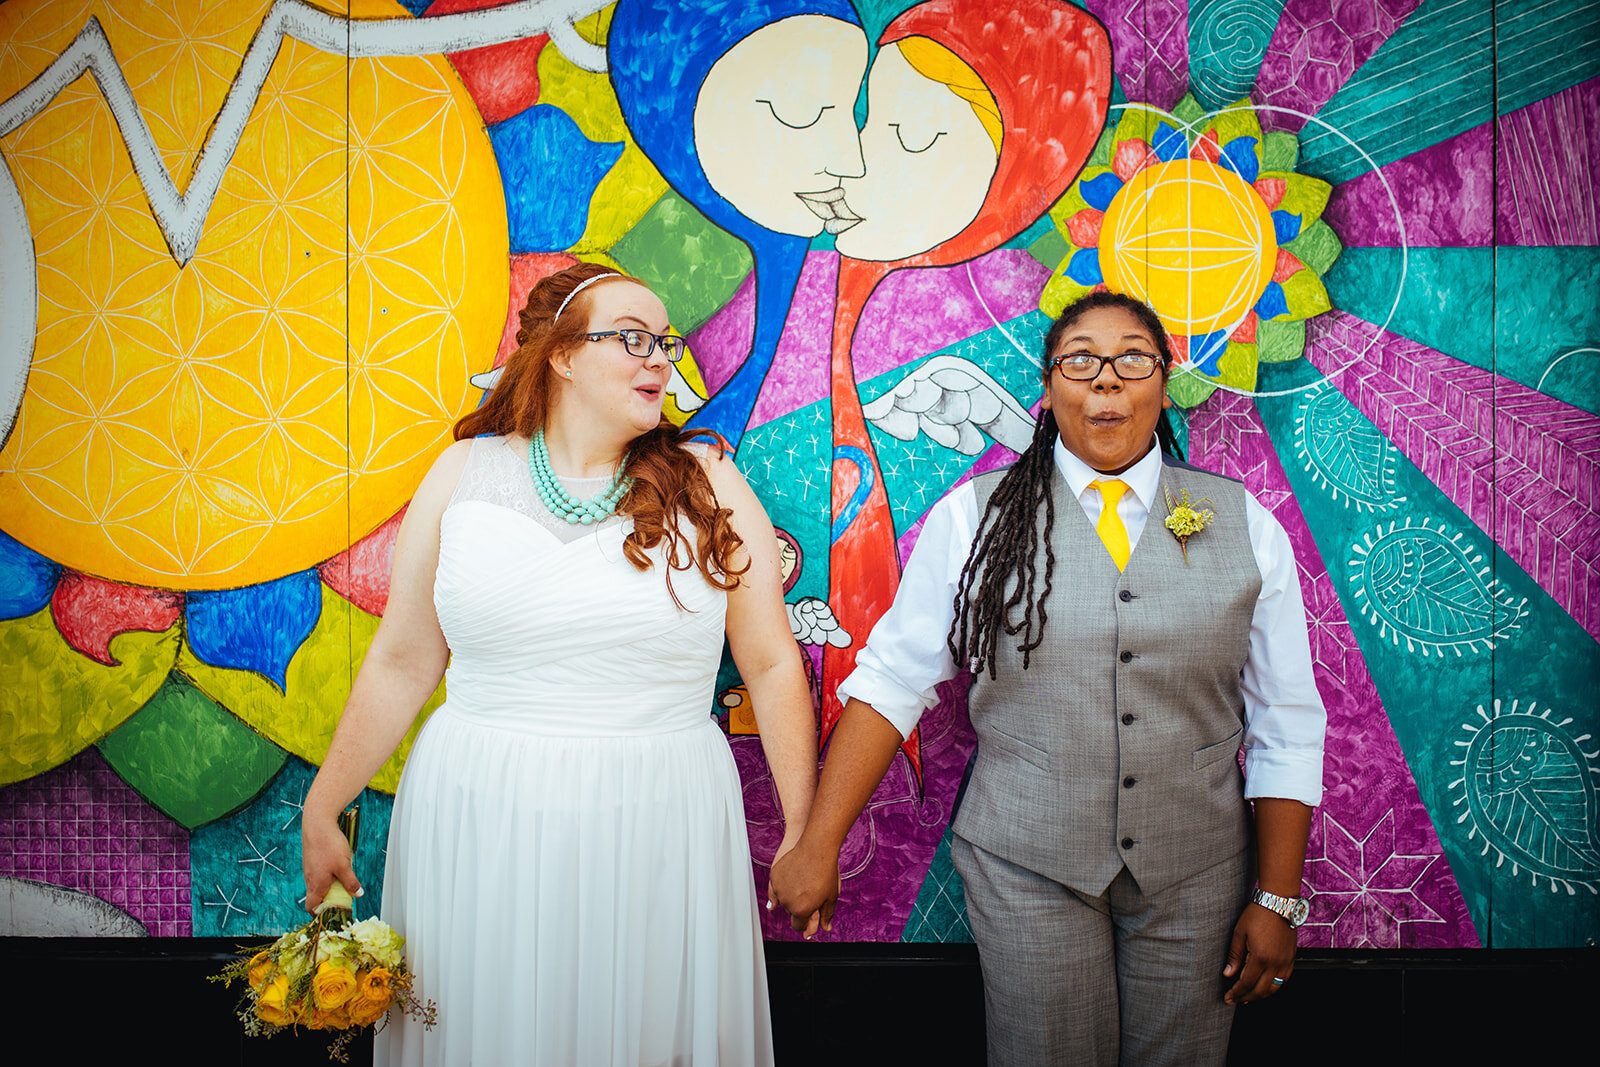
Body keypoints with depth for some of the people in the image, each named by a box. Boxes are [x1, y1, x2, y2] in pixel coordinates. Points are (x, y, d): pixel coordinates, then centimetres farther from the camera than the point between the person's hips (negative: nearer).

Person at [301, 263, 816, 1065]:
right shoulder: (465, 473, 3)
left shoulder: (707, 485, 1)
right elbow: (402, 665, 6)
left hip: (658, 832, 0)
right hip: (478, 826, 1)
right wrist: (321, 811, 8)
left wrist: (804, 831, -1)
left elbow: (772, 667, 2)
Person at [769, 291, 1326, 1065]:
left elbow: (1285, 727, 3)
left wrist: (1277, 899, 1)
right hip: (1027, 867, -1)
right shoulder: (973, 517, -3)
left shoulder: (1245, 526, 1)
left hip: (1195, 876, 2)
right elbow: (892, 680, -2)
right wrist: (817, 846, -5)